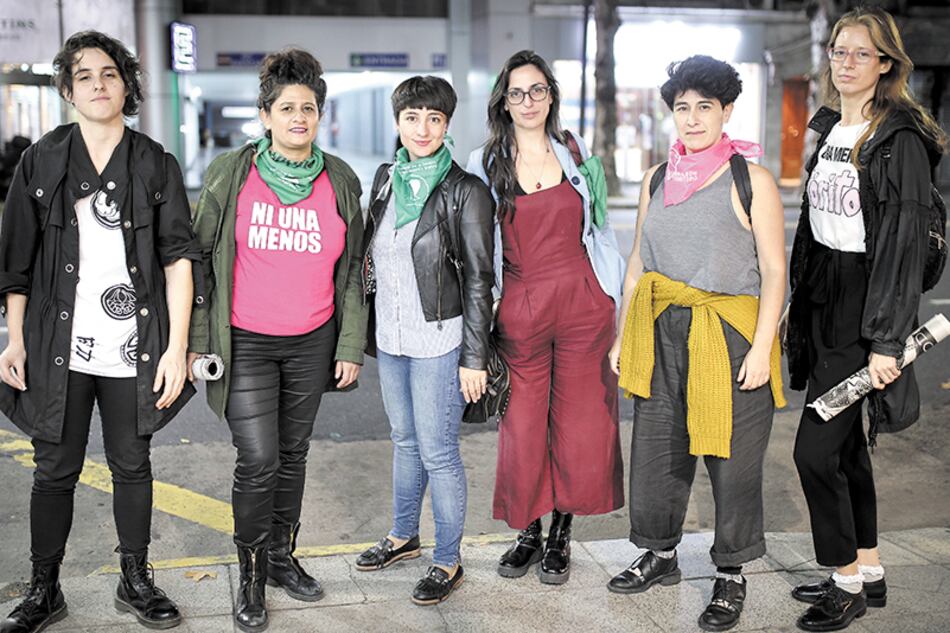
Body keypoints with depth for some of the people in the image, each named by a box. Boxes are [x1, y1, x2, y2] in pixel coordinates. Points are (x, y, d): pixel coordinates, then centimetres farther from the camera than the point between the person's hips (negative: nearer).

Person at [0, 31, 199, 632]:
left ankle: (136, 582, 29)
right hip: (58, 350, 0)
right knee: (55, 471, 9)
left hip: (133, 351, 0)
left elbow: (178, 259, -2)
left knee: (132, 466, 12)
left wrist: (176, 347, -8)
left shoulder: (157, 165, 2)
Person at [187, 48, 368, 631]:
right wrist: (196, 340, -1)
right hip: (246, 343, -2)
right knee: (258, 460, -6)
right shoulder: (230, 173, -3)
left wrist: (351, 346, 4)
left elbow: (352, 270, 8)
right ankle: (252, 575, 13)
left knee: (294, 453, 13)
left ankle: (283, 555, 32)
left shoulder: (341, 181, 3)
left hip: (313, 343, 3)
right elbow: (200, 256, 2)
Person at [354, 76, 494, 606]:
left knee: (437, 452, 0)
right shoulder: (386, 178, 7)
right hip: (390, 338, 6)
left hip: (438, 342, -6)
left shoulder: (466, 191, -10)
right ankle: (404, 535, 38)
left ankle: (448, 561, 16)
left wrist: (475, 358, -12)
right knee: (404, 440, 20)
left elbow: (478, 279, -10)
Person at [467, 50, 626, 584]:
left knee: (580, 425, 6)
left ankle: (561, 537, 23)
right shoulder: (485, 165, 4)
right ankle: (529, 535, 25)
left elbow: (601, 231, 13)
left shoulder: (578, 155, 8)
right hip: (519, 312, -1)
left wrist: (612, 303, 8)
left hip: (583, 304, 1)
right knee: (522, 428, 5)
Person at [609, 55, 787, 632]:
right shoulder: (657, 178, 10)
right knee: (656, 448, 12)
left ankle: (731, 576, 20)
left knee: (732, 459, 3)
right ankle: (661, 557, 32)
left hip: (729, 335, -5)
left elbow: (774, 270, -7)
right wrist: (623, 334, 12)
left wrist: (761, 347, -14)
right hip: (661, 336, 5)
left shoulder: (750, 179, -5)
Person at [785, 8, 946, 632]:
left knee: (816, 448, -7)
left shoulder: (900, 139, -12)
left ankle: (848, 580, 12)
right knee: (845, 441, 14)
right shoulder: (830, 129, 12)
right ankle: (869, 572, 28)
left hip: (863, 308, -8)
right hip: (822, 301, 8)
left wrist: (885, 340, -20)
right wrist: (799, 306, 16)